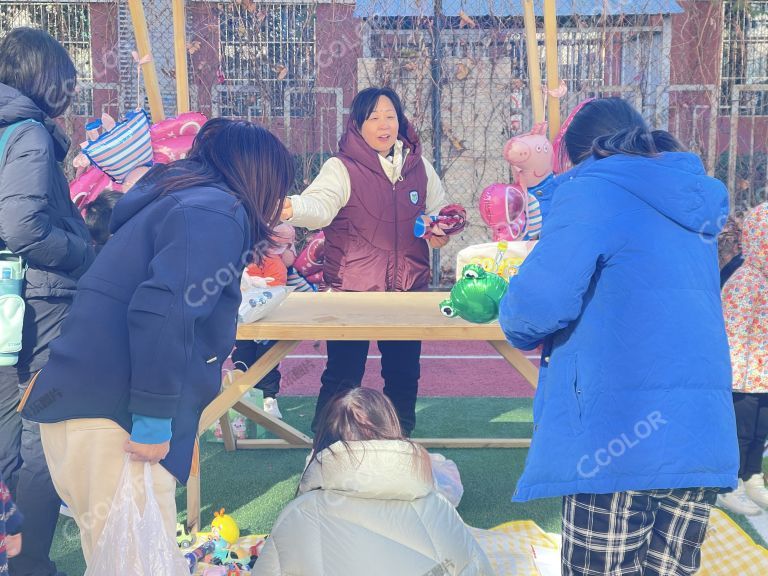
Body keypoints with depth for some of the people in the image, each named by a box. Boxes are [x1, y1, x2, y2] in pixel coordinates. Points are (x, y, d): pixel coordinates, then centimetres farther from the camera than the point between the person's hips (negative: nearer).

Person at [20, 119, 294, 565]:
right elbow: (162, 313, -24)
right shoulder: (217, 211, -11)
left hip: (89, 402, 10)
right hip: (111, 414, -10)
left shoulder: (187, 198, 20)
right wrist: (154, 421, -22)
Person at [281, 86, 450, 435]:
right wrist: (291, 208, -48)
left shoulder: (419, 167, 7)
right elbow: (320, 204, -26)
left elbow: (440, 210, 21)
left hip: (409, 289, 4)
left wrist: (442, 232, -1)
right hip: (352, 290, -4)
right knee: (343, 377, 0)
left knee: (403, 375, 14)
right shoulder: (342, 168, -7)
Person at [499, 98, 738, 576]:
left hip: (618, 442, -7)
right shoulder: (693, 202, 15)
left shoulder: (593, 191, -7)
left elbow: (540, 302, -19)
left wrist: (519, 328, 4)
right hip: (707, 441, 7)